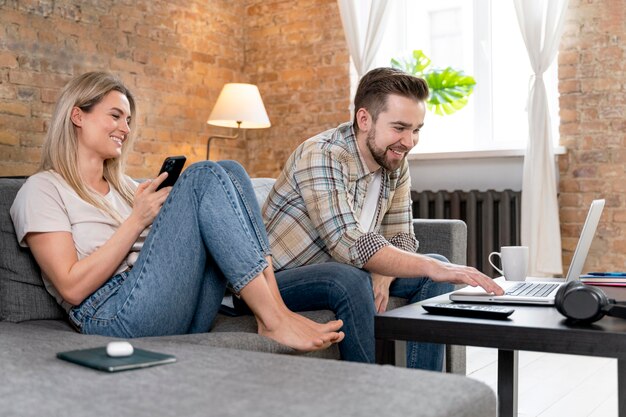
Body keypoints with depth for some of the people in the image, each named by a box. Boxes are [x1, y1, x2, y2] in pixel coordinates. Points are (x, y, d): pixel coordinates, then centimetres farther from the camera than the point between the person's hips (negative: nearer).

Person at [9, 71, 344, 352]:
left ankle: (274, 311, -22)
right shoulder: (43, 189, 5)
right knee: (203, 176, -18)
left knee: (229, 171, -9)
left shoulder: (124, 186, 29)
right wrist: (137, 219, -7)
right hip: (116, 315, -7)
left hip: (186, 312, 7)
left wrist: (169, 209, 4)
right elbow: (72, 287, -8)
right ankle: (275, 322, -25)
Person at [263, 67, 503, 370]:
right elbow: (348, 243, -36)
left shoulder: (396, 164, 0)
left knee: (438, 270, -4)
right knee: (351, 280, -37)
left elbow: (402, 239, 2)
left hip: (343, 272, 8)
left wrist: (382, 276, -21)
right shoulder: (322, 156, -25)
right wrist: (432, 268, -42)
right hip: (279, 279, -8)